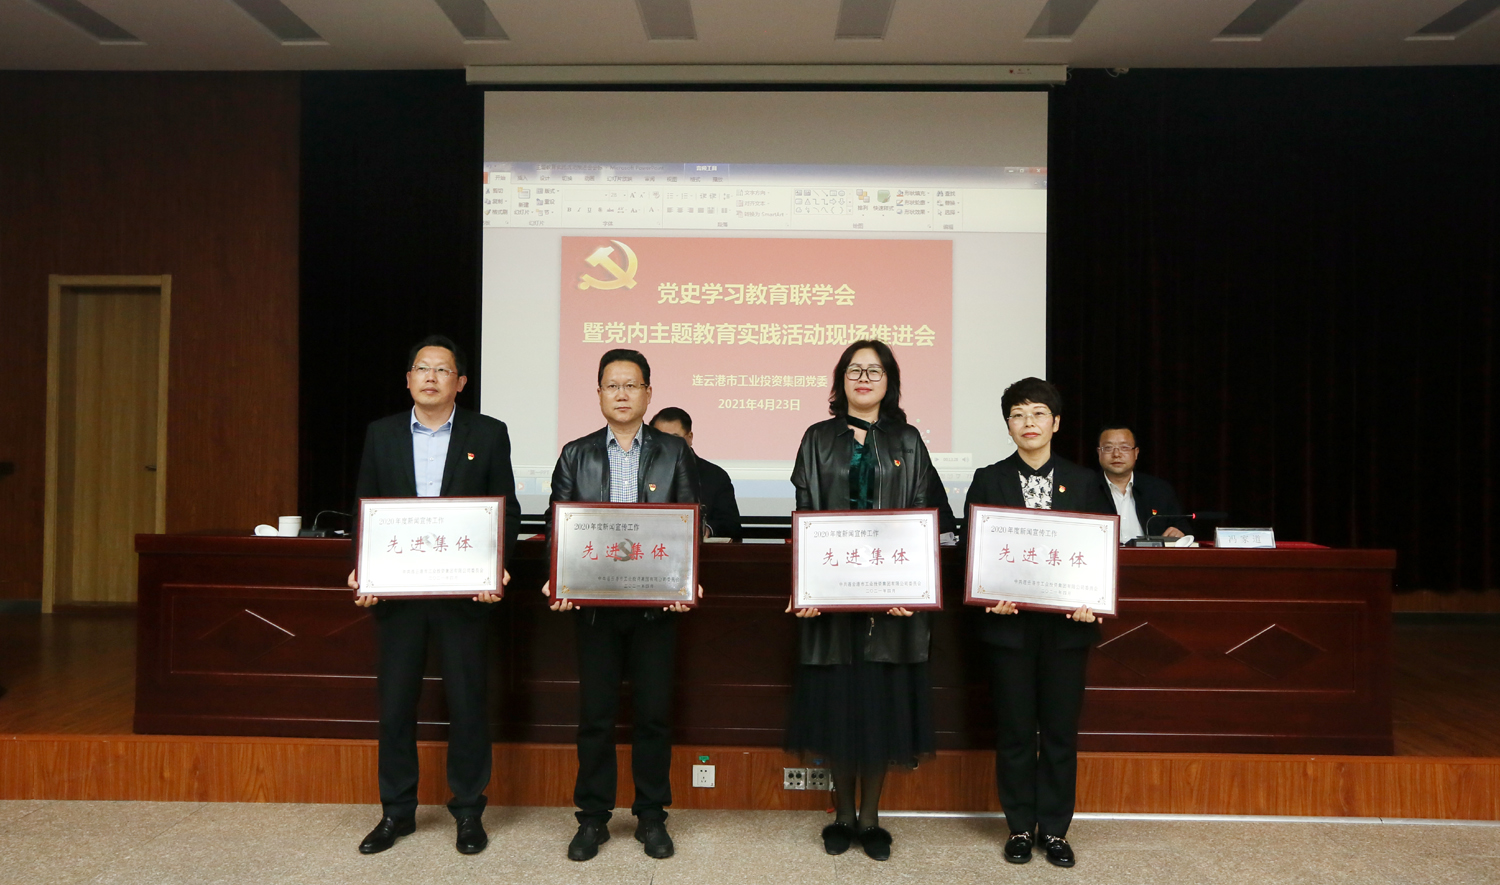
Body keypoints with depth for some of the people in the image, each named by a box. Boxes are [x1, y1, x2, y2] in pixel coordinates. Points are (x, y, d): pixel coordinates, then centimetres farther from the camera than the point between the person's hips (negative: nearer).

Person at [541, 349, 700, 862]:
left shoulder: (674, 453, 5)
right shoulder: (576, 455, 7)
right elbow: (558, 523, 4)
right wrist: (558, 579, -12)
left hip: (656, 603, 0)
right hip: (594, 602, 1)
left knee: (654, 713, 6)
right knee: (595, 714, 7)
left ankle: (651, 817, 21)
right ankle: (593, 818, 21)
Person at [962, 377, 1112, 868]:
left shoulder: (1084, 481, 6)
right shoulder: (989, 480, 4)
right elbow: (972, 549, 2)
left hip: (1066, 623, 1)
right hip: (1009, 621, 0)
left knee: (1060, 728, 7)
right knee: (1014, 728, 7)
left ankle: (1055, 828, 21)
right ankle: (1020, 827, 20)